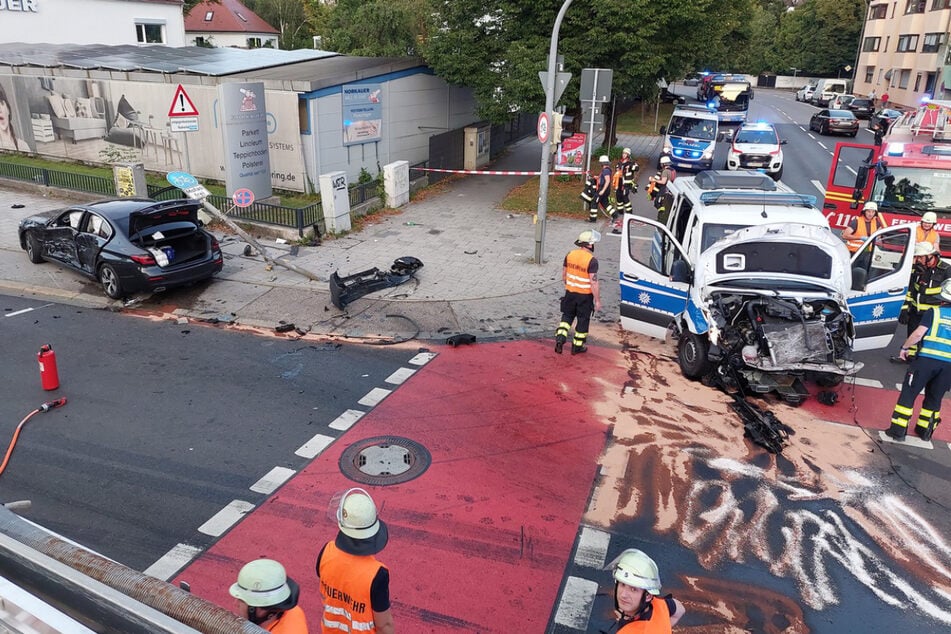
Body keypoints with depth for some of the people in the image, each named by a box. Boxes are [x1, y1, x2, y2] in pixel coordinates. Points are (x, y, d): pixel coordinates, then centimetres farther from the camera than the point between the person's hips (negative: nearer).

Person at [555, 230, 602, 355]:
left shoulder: (569, 255, -2)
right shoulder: (592, 260, -21)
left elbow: (563, 275, 9)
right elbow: (594, 282, -21)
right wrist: (598, 300, -13)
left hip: (570, 293, 5)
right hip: (585, 296, -5)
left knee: (567, 316, 20)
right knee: (583, 320, 11)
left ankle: (560, 338, 4)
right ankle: (577, 346, 21)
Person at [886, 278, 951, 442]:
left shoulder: (934, 312, -1)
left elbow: (918, 334, -9)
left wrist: (905, 347, 4)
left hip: (927, 359, -4)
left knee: (908, 393, 3)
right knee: (934, 398, 18)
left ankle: (898, 430, 1)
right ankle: (925, 430, 27)